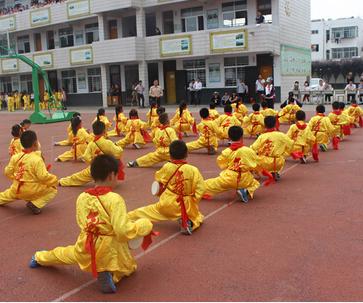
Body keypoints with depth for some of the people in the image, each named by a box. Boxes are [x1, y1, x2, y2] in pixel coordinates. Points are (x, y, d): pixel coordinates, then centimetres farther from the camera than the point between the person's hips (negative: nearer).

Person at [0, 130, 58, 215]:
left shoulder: (15, 157, -4)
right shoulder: (37, 159, -22)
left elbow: (8, 172, 4)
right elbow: (43, 176, -25)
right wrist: (54, 179, -7)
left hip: (17, 189, 7)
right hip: (32, 190, -7)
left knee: (10, 193, 39)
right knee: (52, 190, 7)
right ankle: (35, 204, -8)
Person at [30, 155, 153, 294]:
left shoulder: (82, 197, -3)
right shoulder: (115, 199, -21)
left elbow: (82, 223, 7)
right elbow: (123, 230, -25)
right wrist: (145, 225, -11)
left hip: (85, 249, 5)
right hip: (110, 252, -5)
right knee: (128, 266, 25)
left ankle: (39, 258, 54)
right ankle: (110, 273, -1)